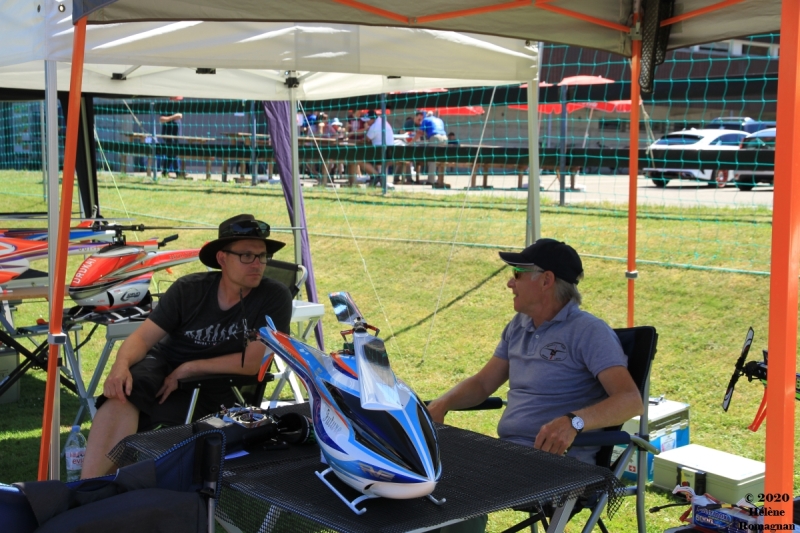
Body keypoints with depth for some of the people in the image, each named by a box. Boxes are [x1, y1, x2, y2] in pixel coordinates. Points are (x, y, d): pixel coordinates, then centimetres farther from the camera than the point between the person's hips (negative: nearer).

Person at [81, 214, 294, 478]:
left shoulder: (275, 297, -11)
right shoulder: (189, 289, -4)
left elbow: (251, 363, -15)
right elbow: (143, 337, -6)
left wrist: (188, 369, -17)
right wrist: (121, 364, -29)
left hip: (211, 384, -2)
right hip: (163, 361, 2)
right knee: (123, 395, -31)